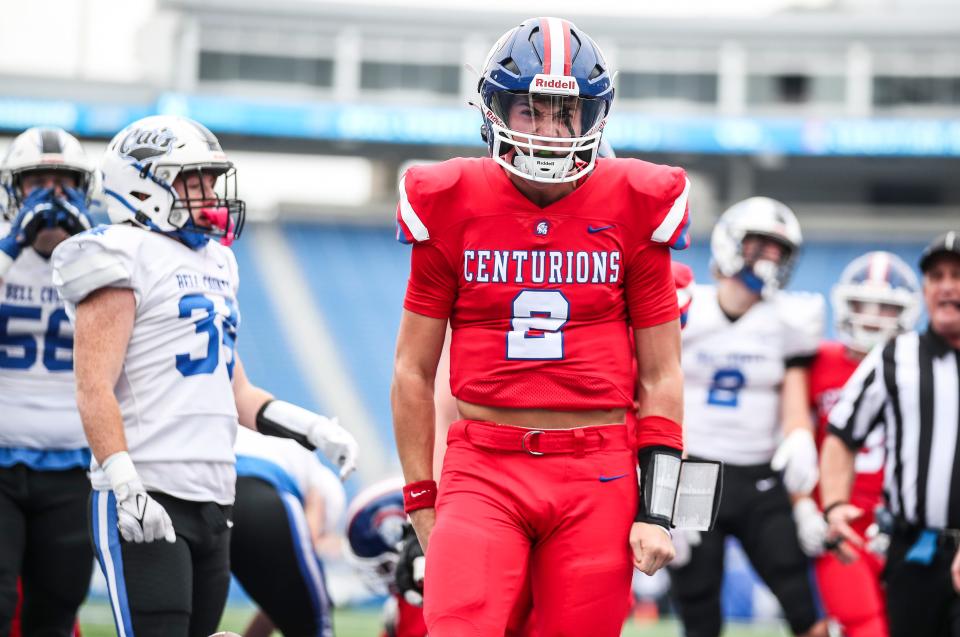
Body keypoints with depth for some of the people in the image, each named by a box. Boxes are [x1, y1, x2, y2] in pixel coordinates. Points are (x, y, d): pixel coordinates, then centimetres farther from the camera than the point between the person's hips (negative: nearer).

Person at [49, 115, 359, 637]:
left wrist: (312, 429, 13)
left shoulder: (213, 263, 20)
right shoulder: (125, 257, -5)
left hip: (212, 499, 8)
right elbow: (94, 389, -14)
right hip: (146, 501, -8)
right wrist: (126, 487, -23)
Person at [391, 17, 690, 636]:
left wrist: (657, 509, 1)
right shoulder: (451, 207, 3)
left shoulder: (634, 209, 3)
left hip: (597, 474, 1)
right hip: (482, 468, -1)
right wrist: (422, 503, 8)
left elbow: (661, 374, 8)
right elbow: (414, 371, 9)